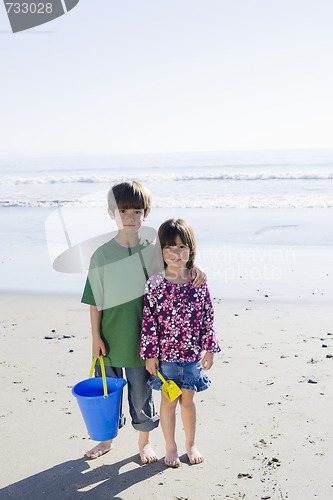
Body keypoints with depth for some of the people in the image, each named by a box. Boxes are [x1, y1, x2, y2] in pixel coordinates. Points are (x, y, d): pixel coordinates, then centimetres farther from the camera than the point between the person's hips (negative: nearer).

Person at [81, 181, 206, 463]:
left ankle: (144, 442, 35)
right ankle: (106, 439, 39)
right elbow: (95, 300, -3)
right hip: (109, 337, 0)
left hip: (141, 338, 0)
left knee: (141, 391, 13)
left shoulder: (153, 250, -5)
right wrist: (96, 336, -5)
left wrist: (196, 271, -15)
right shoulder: (102, 255, -7)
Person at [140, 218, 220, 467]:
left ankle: (191, 444, 36)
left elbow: (208, 318, 2)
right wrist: (150, 354, -7)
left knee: (188, 400, 16)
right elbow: (149, 321, -7)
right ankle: (170, 447, 31)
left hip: (193, 354, 2)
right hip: (166, 354, -1)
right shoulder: (155, 284, -11)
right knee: (168, 402, 12)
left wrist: (209, 349, 3)